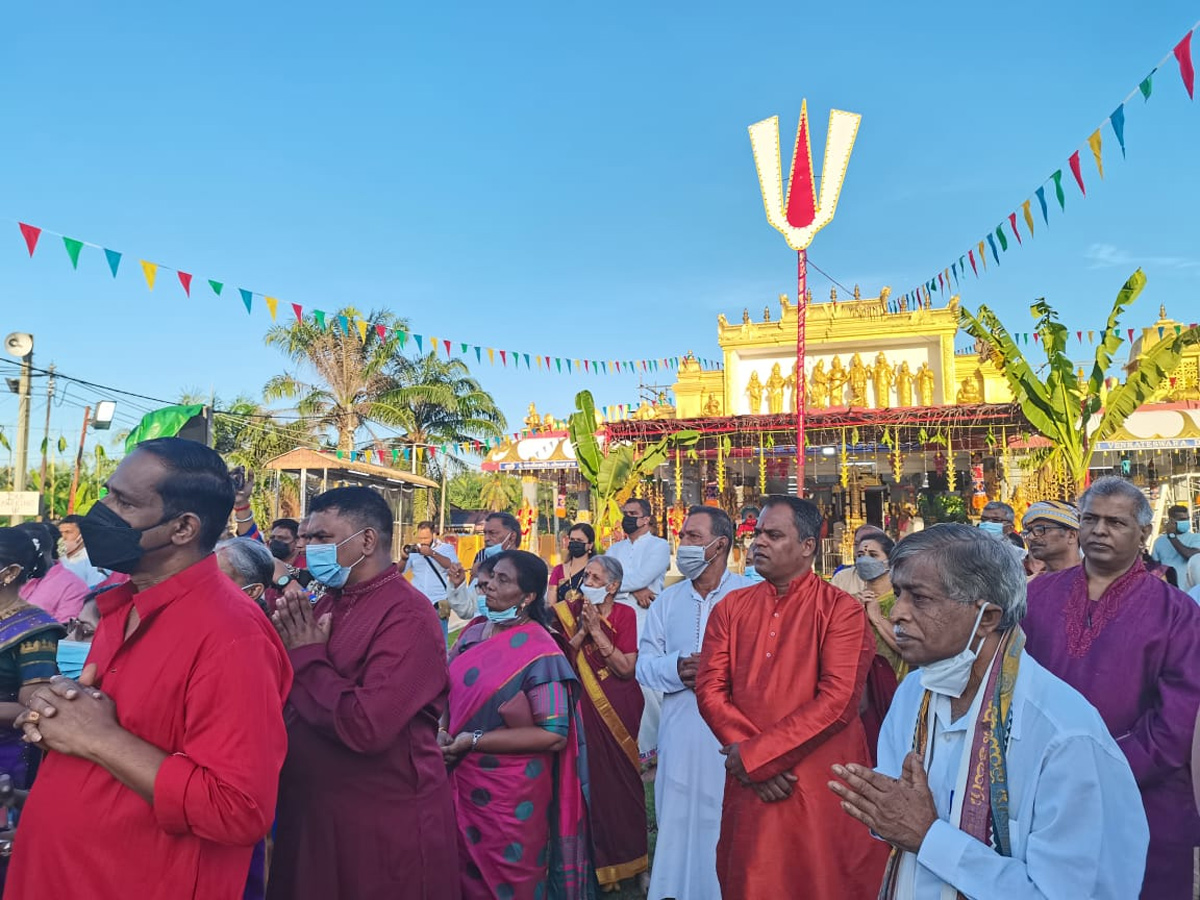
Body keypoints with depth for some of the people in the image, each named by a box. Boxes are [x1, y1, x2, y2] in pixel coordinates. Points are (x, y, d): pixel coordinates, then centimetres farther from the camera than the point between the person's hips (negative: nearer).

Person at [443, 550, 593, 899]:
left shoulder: (539, 653, -18)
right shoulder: (473, 633, 1)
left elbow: (554, 735, -21)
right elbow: (451, 691, 13)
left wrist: (475, 741, -20)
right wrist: (442, 733, -8)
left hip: (510, 795, -6)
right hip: (461, 781, 6)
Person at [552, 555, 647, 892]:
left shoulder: (625, 615, -7)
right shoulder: (569, 611, -2)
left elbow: (627, 668, -15)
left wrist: (597, 630, -19)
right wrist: (582, 629, -18)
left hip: (619, 710, -1)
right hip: (585, 709, 1)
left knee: (621, 779, 8)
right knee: (590, 778, 4)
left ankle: (624, 856, 27)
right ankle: (596, 859, 22)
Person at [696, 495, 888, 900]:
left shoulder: (842, 609, -7)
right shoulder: (731, 607, 6)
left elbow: (838, 700, -16)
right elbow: (710, 689, 0)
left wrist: (756, 754, -15)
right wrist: (748, 756, -13)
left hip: (822, 785, -3)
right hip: (750, 784, 4)